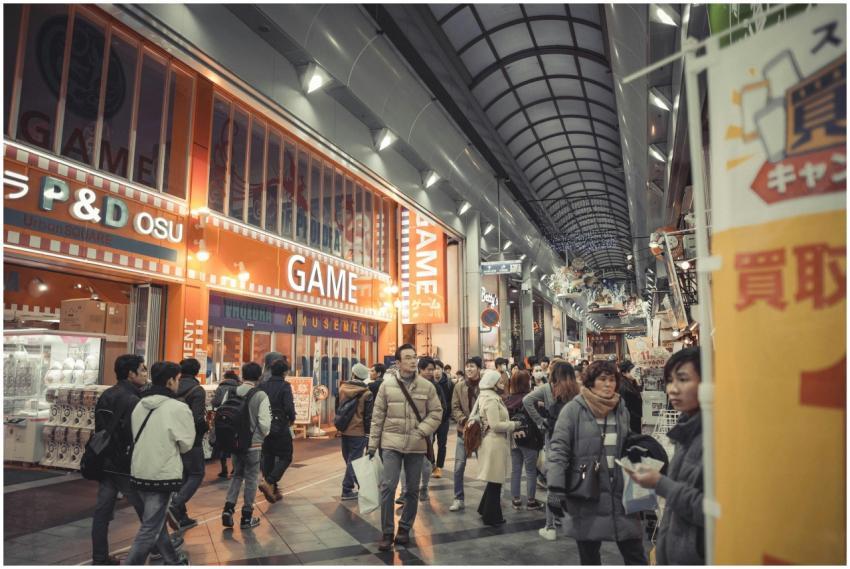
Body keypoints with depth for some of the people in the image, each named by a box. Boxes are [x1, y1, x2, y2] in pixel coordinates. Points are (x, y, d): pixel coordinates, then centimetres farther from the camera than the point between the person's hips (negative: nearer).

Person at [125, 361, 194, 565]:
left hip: (139, 472, 8)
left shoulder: (139, 405, 3)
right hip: (163, 474, -8)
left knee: (156, 520, 21)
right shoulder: (178, 408, -16)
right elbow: (186, 443, -9)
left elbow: (137, 436, 9)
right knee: (150, 528, 3)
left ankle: (172, 559, 37)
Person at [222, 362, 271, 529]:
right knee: (251, 478, 8)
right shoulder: (260, 396, -13)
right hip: (253, 443, -4)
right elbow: (264, 422, -15)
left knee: (237, 475, 21)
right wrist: (264, 435, 6)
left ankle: (228, 508, 8)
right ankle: (247, 517, 15)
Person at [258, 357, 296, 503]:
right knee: (285, 457, 6)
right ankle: (269, 482, -12)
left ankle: (273, 490, 19)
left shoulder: (262, 386, 3)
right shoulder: (284, 386, -12)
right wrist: (292, 419, 0)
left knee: (268, 458, 14)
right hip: (281, 427, -5)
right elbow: (289, 407, -19)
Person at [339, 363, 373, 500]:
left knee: (349, 459, 16)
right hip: (358, 432, -5)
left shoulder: (342, 388, 0)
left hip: (344, 430, 5)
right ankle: (347, 490, 5)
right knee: (353, 461, 3)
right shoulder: (367, 393, -12)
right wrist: (368, 433, -2)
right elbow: (368, 416, -9)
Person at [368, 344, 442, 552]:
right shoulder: (387, 384, -3)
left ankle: (405, 529, 29)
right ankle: (387, 532, 10)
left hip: (416, 445, 1)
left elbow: (436, 412, 2)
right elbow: (378, 416, 2)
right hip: (392, 443, -1)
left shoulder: (427, 386, -1)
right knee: (388, 486, -6)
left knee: (412, 489, 11)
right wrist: (373, 443, 2)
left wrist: (421, 432, -12)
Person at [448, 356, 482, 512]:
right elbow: (455, 408, 1)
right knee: (459, 466, 3)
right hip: (464, 430, 2)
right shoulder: (459, 386, 2)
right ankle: (458, 499, 17)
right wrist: (464, 421, -14)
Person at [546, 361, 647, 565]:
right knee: (589, 555, 12)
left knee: (636, 555, 8)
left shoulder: (622, 410, 6)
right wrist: (556, 488, -19)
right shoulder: (573, 409, -10)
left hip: (620, 492, 4)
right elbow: (558, 450, -12)